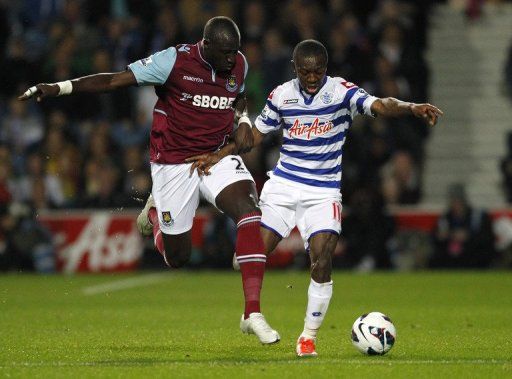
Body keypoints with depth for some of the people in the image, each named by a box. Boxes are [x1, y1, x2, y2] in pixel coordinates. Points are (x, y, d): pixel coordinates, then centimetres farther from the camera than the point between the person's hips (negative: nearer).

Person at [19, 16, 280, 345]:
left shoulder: (239, 65, -1)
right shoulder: (175, 61, -17)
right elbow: (116, 81, -16)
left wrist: (243, 121, 2)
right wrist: (58, 88, -22)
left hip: (217, 156, 4)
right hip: (174, 163, -4)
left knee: (249, 212, -25)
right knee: (178, 257, 1)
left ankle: (253, 314, -23)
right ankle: (155, 213, 38)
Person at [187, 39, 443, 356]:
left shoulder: (341, 91, -8)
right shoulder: (281, 95, 2)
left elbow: (379, 105, -24)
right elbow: (258, 133, 16)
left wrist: (412, 107, -43)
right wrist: (218, 156, 9)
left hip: (324, 192, -3)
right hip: (283, 186, 3)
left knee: (322, 261, -16)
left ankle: (309, 336, -1)